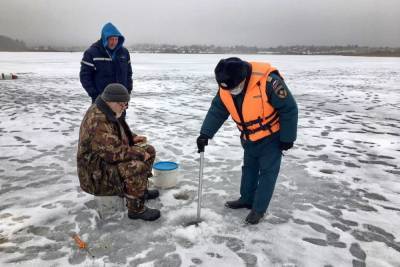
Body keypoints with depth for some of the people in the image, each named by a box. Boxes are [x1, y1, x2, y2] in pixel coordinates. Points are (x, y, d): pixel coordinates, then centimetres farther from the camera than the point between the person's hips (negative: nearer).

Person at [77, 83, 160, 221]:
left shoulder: (110, 113, 5)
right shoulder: (97, 121, -28)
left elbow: (118, 134, 21)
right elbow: (114, 152, -32)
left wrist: (132, 138, 2)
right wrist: (139, 153, -19)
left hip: (108, 159, 10)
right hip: (97, 174, -10)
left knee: (149, 151, 9)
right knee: (136, 167, -33)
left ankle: (139, 189, 21)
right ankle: (136, 208, -15)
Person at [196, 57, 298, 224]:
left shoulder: (268, 81, -33)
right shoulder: (225, 89, -15)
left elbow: (289, 109, -24)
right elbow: (216, 111, -5)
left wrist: (287, 137, -18)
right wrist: (205, 134, -16)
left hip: (271, 136, -6)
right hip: (249, 138, 6)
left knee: (267, 171, 2)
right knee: (248, 168, 17)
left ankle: (259, 208, 15)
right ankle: (247, 199, 35)